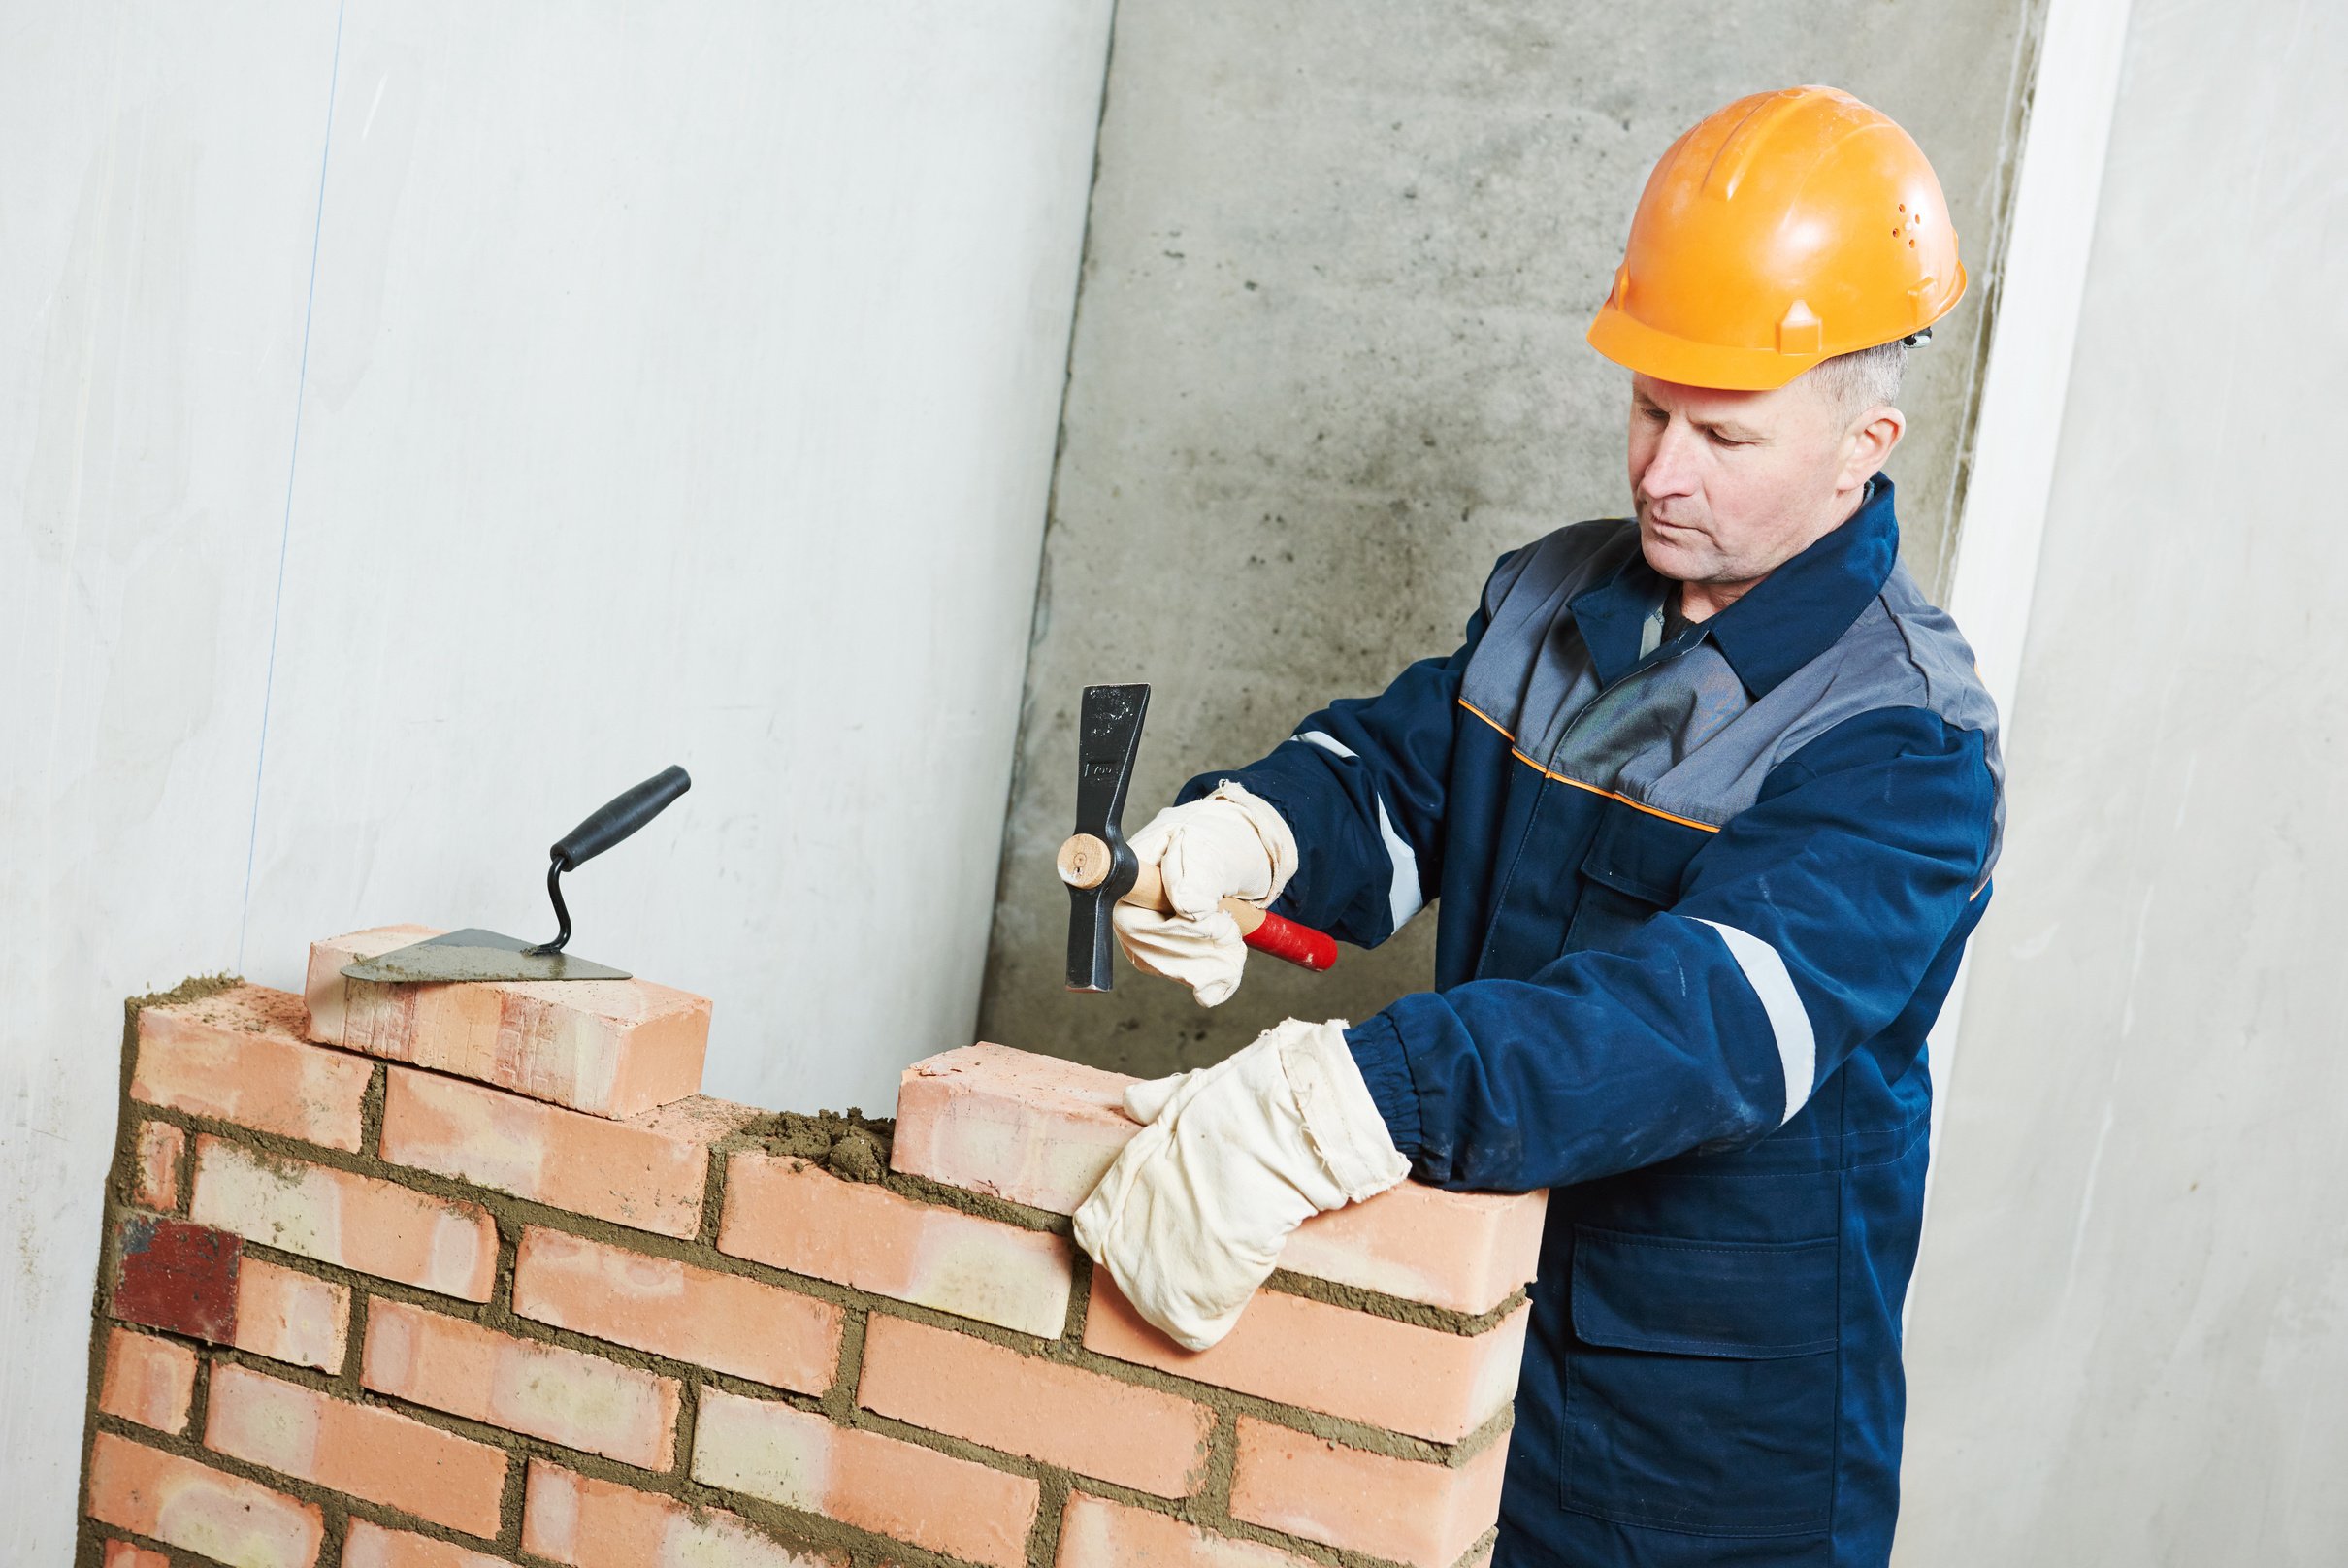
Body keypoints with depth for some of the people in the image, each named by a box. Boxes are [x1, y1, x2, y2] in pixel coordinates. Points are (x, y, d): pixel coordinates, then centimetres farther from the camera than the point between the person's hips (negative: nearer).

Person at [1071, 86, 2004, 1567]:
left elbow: (1706, 1019, -36)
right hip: (1471, 1317, 6)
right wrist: (1242, 834, -18)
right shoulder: (1554, 598, 2)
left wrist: (1326, 1110, -49)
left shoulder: (1903, 752, -22)